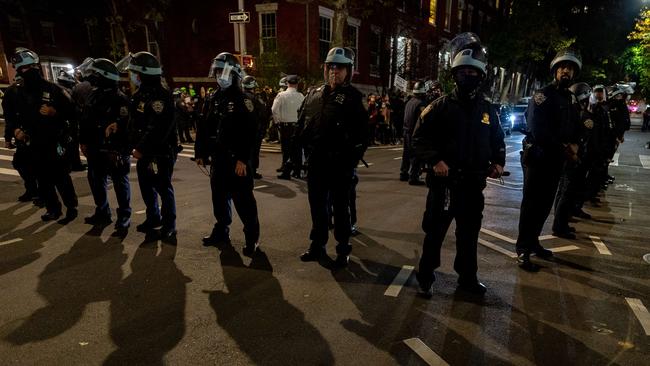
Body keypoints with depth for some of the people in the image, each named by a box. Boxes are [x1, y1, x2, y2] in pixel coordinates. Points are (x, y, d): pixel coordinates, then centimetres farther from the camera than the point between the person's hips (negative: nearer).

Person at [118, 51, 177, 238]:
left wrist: (141, 149, -22)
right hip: (144, 151, 9)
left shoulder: (160, 95, -18)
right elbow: (134, 121, 20)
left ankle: (169, 224, 13)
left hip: (160, 152, -9)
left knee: (163, 188, 0)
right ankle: (153, 217, 34)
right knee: (146, 187, 17)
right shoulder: (140, 93, 12)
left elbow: (158, 128, -25)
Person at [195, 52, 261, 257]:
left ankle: (252, 238, 7)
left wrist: (243, 159, -21)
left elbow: (250, 132, -17)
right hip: (218, 158, 7)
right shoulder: (213, 98, 13)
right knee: (219, 198, 16)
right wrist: (201, 153, 11)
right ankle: (221, 232, 31)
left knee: (243, 201, -3)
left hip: (236, 159, -7)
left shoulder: (242, 100, -9)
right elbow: (204, 128, 15)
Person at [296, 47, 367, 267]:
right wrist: (308, 147, 4)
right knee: (317, 205, 14)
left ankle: (343, 249, 20)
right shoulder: (314, 95, 10)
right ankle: (317, 245, 29)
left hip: (340, 163, -5)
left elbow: (361, 131, -11)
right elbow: (302, 123, 14)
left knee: (340, 206, 6)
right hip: (316, 161, 5)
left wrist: (352, 159, -14)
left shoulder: (353, 97, -6)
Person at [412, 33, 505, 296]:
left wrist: (498, 162, 2)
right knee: (435, 231, 5)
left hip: (474, 183, 4)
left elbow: (497, 140, 19)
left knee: (469, 234, 16)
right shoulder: (441, 106, -4)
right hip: (444, 182, -4)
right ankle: (425, 276, 22)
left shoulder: (487, 110, 9)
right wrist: (435, 160, -20)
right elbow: (420, 138, -7)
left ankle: (467, 277, 33)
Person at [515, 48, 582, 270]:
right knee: (531, 204, -4)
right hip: (538, 157, -7)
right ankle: (523, 249, 2)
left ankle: (533, 241, 26)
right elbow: (538, 131, -20)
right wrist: (564, 149, -16)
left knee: (545, 204, 13)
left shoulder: (572, 99, 15)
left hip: (557, 160, 8)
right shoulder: (542, 95, -10)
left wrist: (574, 145, -6)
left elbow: (575, 128, 16)